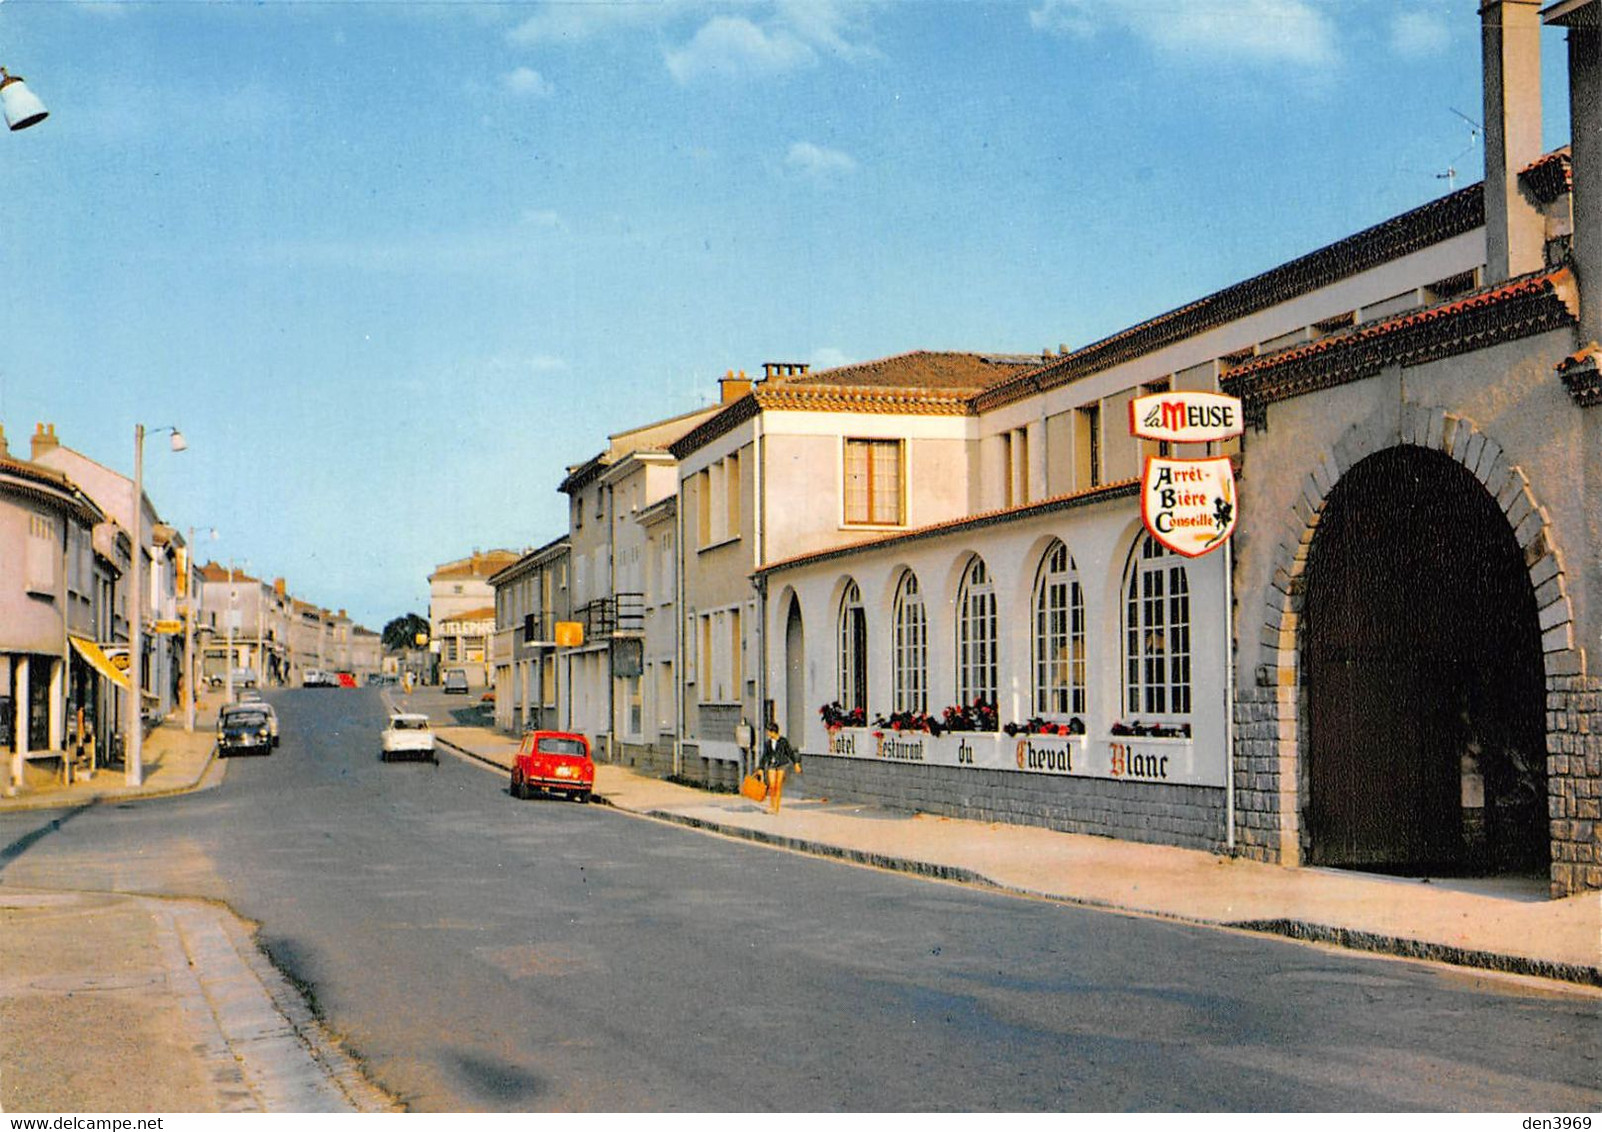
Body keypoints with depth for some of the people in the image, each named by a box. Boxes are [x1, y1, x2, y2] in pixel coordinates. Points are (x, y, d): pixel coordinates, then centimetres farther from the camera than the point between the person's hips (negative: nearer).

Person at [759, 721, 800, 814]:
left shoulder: (783, 741, -4)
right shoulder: (767, 743, 6)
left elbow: (790, 752, 3)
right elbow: (764, 756, 11)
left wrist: (796, 764, 4)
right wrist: (761, 769, 9)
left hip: (782, 765, -3)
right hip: (771, 765, 3)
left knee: (778, 786, -5)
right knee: (772, 785, -8)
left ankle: (776, 807, 1)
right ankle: (771, 805, 10)